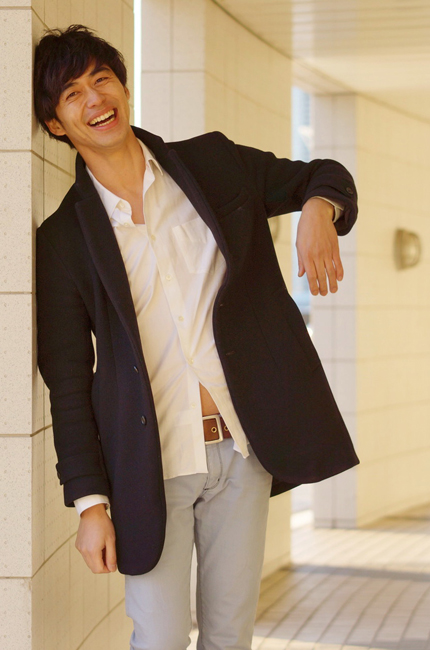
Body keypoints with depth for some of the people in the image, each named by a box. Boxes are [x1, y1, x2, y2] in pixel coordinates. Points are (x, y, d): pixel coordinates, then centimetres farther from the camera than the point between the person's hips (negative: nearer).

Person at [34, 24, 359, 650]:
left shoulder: (214, 164, 5)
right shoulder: (63, 238, -1)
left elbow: (324, 175, 17)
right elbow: (68, 381, 0)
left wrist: (318, 211, -9)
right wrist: (90, 502, -5)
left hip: (242, 448, 2)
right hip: (151, 463, -2)